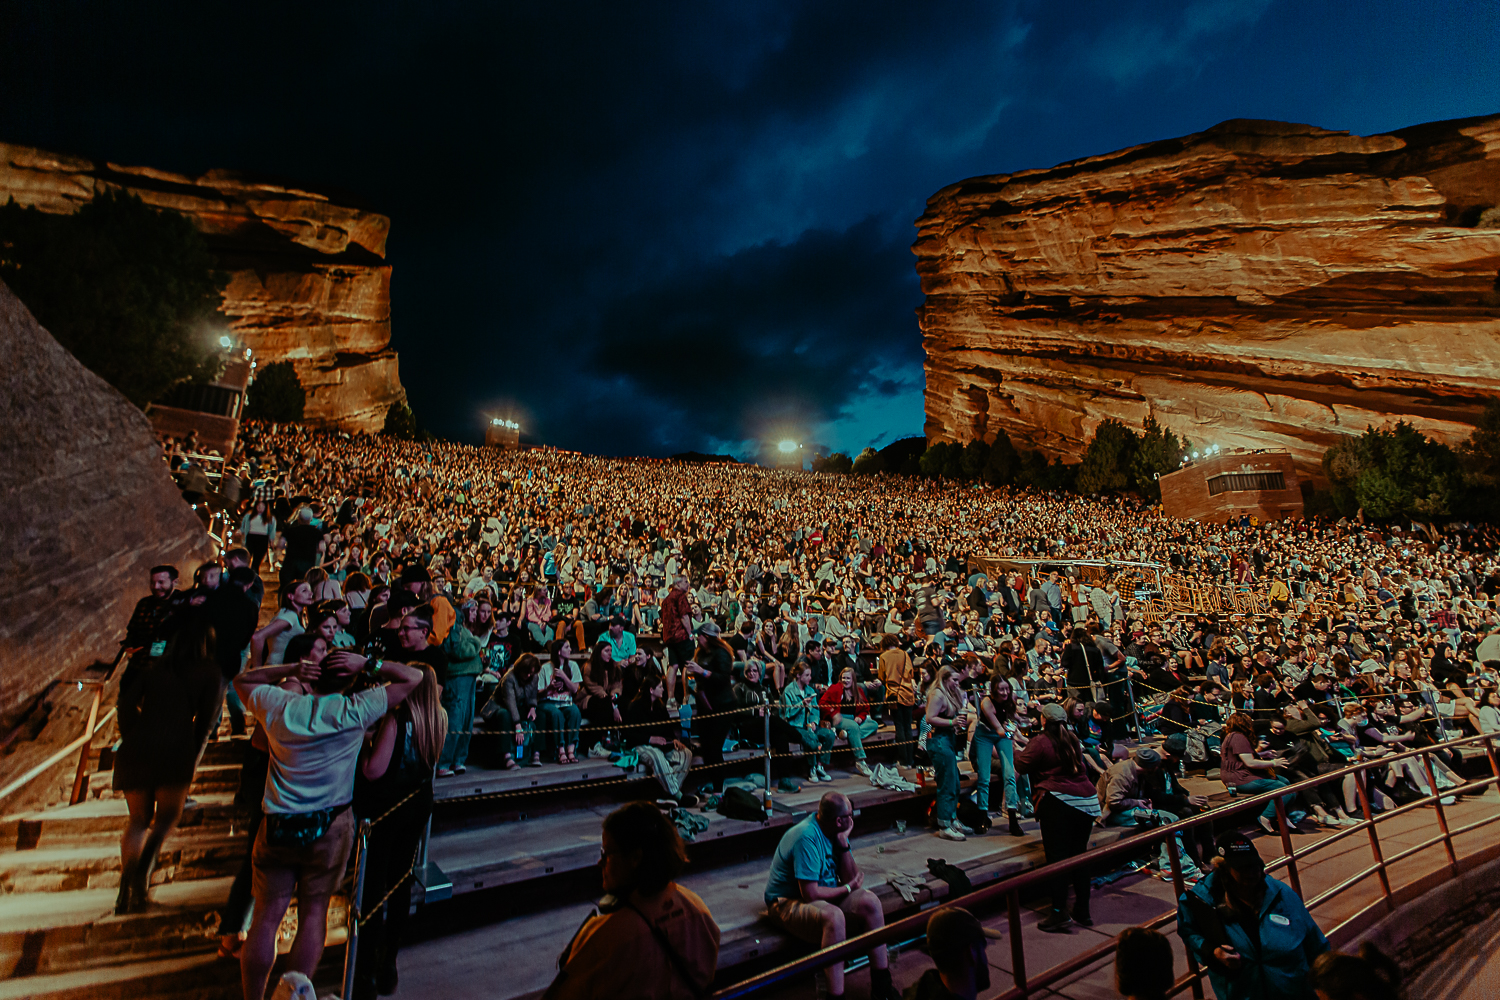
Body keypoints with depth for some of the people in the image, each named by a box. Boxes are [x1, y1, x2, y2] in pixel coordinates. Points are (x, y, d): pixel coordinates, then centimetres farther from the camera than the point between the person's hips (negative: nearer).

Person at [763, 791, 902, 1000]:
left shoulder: (835, 832, -2)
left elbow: (851, 878, -2)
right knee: (834, 917, -35)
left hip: (824, 893, 9)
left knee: (870, 902, -10)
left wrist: (843, 843, -16)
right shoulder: (807, 838, -29)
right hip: (787, 902, -8)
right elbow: (810, 894, -29)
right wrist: (848, 889, -13)